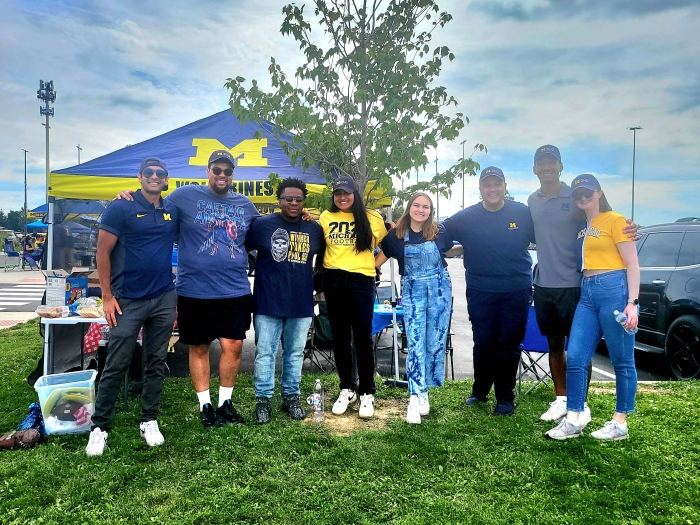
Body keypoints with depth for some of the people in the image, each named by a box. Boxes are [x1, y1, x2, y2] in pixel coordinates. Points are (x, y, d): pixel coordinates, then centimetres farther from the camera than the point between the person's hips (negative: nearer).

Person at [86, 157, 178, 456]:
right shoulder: (121, 208, -5)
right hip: (128, 300, -4)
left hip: (164, 299, 4)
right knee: (115, 367, 1)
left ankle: (149, 421, 24)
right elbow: (103, 252, -6)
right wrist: (107, 296, -10)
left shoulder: (173, 212, 7)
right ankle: (100, 427, 15)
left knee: (156, 364, 11)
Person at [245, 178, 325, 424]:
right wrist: (258, 271, 1)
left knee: (295, 353, 13)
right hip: (268, 302, -3)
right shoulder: (261, 224, -4)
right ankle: (263, 399, 17)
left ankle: (291, 397, 27)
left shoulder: (314, 229, 6)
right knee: (265, 353, 3)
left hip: (301, 303, 3)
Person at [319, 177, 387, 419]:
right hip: (334, 281, 2)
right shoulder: (325, 217, 4)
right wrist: (325, 267, 3)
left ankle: (367, 392, 13)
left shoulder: (372, 218, 0)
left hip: (362, 282, -2)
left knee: (363, 337, 0)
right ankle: (347, 388, 22)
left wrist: (374, 263, 1)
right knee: (340, 337, 9)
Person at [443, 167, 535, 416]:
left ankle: (505, 398, 20)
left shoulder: (522, 213, -2)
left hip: (517, 291, 0)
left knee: (509, 344, 7)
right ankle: (479, 391, 29)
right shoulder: (466, 217, -1)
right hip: (480, 291, 0)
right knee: (483, 343, 9)